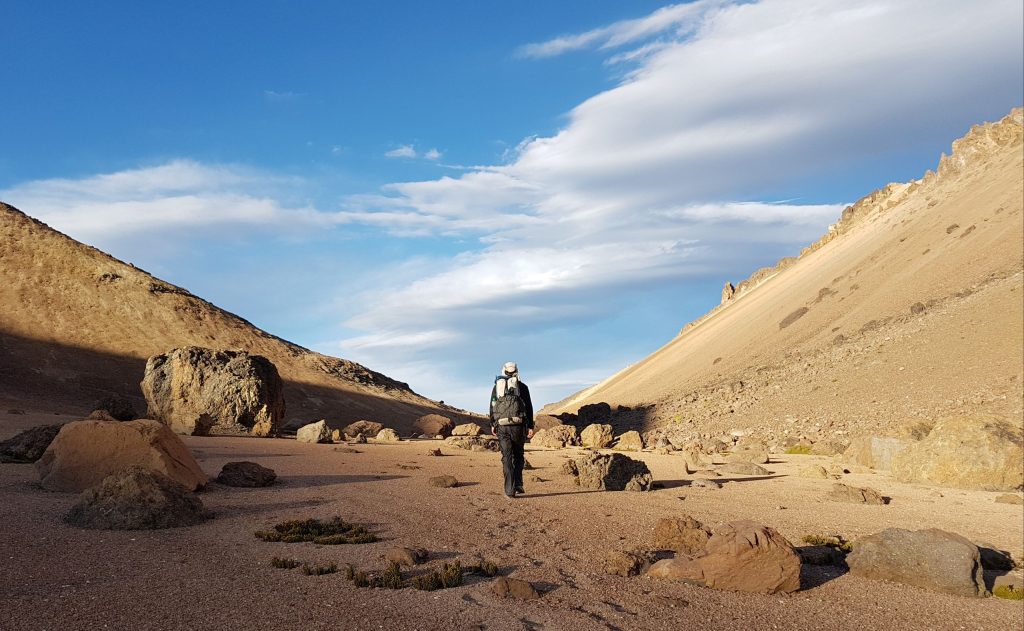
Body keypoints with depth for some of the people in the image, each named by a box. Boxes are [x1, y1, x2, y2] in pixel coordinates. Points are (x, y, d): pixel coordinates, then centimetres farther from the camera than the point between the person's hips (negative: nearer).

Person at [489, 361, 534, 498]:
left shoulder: (496, 386, 14)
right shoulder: (522, 386, 10)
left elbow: (492, 407, 15)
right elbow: (529, 407, 5)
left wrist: (492, 425, 23)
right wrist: (530, 427, 5)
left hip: (501, 425, 1)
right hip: (518, 424, -1)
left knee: (507, 457, 3)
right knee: (518, 455, 17)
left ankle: (510, 490, -2)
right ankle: (518, 484, 9)